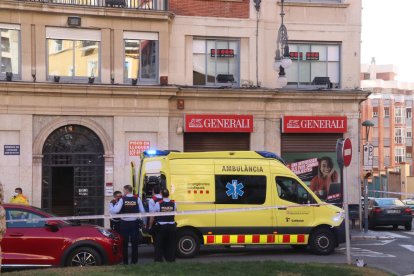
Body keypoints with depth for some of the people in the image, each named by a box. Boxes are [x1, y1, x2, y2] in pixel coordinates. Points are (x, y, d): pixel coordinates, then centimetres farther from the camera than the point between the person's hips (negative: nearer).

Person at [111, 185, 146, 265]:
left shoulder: (122, 199, -8)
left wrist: (110, 210, 3)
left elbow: (116, 210, -17)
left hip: (124, 223, -1)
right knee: (134, 242, 8)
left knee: (124, 242, 7)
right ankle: (134, 260, 9)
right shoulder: (137, 199, -3)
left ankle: (125, 261, 10)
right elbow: (142, 211, -2)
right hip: (134, 223, 1)